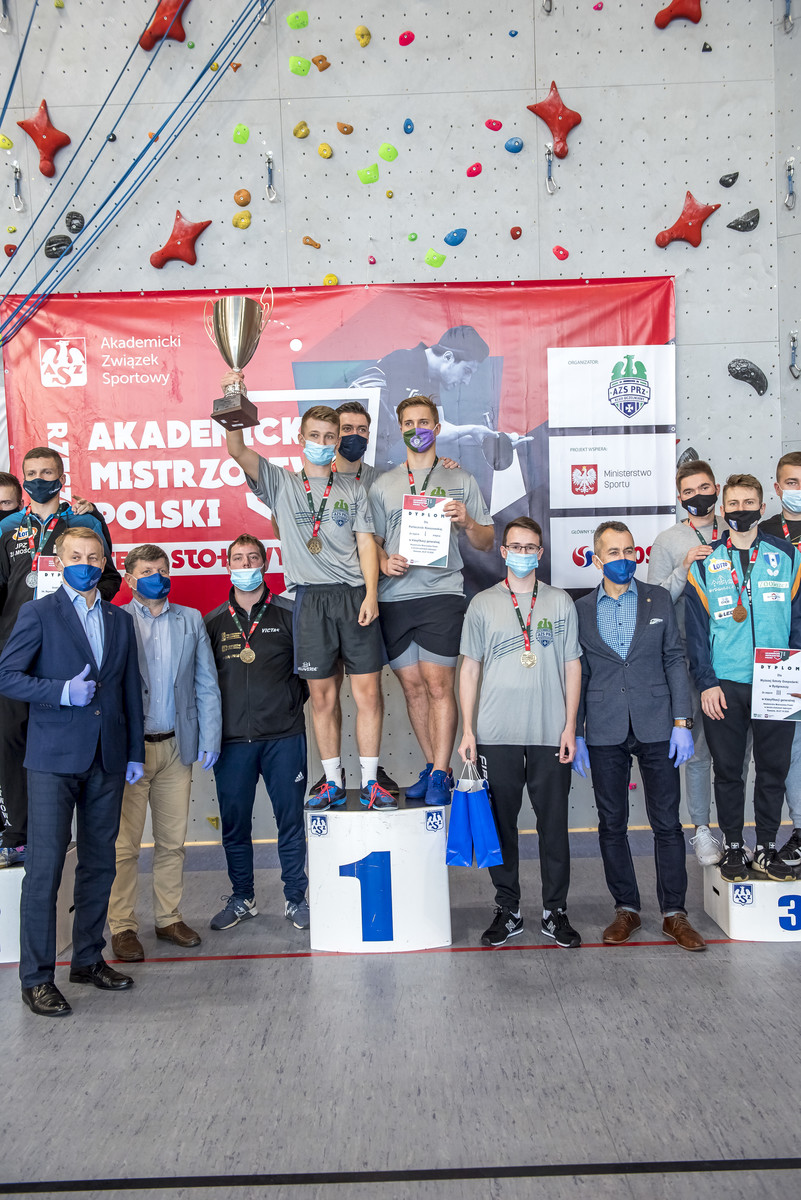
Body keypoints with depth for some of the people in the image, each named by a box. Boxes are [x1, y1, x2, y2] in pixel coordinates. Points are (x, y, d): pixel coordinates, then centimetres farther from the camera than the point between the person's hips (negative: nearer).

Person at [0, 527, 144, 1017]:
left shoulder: (121, 620, 13)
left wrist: (135, 752, 12)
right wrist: (62, 691, -17)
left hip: (107, 758, 5)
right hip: (55, 758, -5)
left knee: (100, 863, 11)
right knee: (45, 865, -4)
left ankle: (89, 958, 25)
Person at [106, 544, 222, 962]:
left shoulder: (191, 620, 10)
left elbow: (206, 684, 10)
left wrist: (210, 738, 3)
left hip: (176, 747, 3)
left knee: (173, 842, 10)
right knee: (124, 846, 1)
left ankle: (169, 917, 23)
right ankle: (122, 927, 13)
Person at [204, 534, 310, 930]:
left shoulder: (288, 614, 2)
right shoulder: (214, 622, 7)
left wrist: (293, 700, 3)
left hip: (284, 736, -1)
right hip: (232, 739, 2)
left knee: (291, 820, 5)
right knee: (234, 823, 9)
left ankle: (295, 898, 19)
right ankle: (242, 898, 26)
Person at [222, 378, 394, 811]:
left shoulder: (353, 489, 14)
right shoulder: (281, 484, 11)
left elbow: (365, 543, 7)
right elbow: (237, 450, -3)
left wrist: (371, 594, -5)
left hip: (355, 596, 1)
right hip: (310, 597, 0)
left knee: (368, 690, -3)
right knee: (322, 694, 5)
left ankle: (370, 781, 7)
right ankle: (333, 783, 16)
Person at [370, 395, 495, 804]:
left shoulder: (460, 481, 12)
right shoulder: (383, 485, 17)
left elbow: (487, 542, 11)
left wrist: (467, 521, -9)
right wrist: (384, 562, -6)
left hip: (442, 592, -3)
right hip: (394, 597, 3)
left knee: (439, 684, -8)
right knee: (412, 686, 7)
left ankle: (440, 776, -2)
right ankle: (431, 766, 19)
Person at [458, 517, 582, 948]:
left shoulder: (560, 602, 8)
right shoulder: (482, 604, 7)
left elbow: (572, 666, 8)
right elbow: (469, 667, 7)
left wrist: (570, 726, 0)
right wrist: (467, 729, 1)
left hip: (550, 734, 0)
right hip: (496, 735, 0)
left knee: (554, 823, 5)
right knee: (500, 824, 6)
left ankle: (555, 911, 18)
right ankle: (507, 911, 19)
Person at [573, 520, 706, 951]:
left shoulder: (658, 599, 6)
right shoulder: (580, 610, 5)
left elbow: (674, 660, 4)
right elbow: (576, 676, 7)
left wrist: (682, 721, -3)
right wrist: (575, 735, 3)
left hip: (656, 726, 0)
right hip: (605, 733, 1)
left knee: (667, 821, 3)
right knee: (612, 823, 7)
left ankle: (674, 912, 14)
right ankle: (626, 908, 21)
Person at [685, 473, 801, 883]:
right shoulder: (705, 564, 3)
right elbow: (696, 628, 2)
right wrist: (706, 682, -6)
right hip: (725, 687, -1)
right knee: (727, 770, 7)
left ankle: (766, 849, 22)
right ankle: (733, 847, 21)